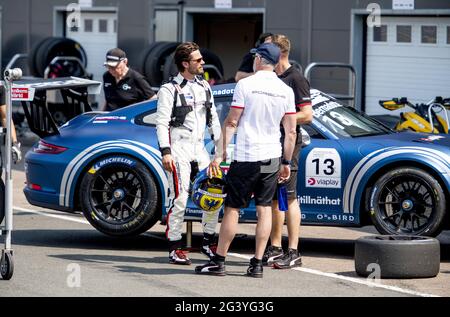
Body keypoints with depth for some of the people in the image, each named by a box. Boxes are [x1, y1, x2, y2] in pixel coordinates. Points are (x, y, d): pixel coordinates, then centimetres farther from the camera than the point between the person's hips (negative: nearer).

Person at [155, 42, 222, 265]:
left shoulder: (204, 87, 16)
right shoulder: (170, 90, -4)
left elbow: (213, 119, 22)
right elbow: (161, 122, -9)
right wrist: (165, 152, -18)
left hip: (199, 148, 6)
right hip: (178, 148, -6)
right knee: (180, 199, -10)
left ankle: (208, 242, 16)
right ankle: (175, 248, -3)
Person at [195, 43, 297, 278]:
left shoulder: (246, 85, -7)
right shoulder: (285, 91, 5)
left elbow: (231, 122, -8)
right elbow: (291, 132, 6)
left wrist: (220, 153, -4)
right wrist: (287, 163, 13)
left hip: (246, 157, -4)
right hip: (272, 158, 4)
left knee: (232, 208, 1)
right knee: (264, 209, 7)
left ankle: (218, 262, 4)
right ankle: (257, 264, 5)